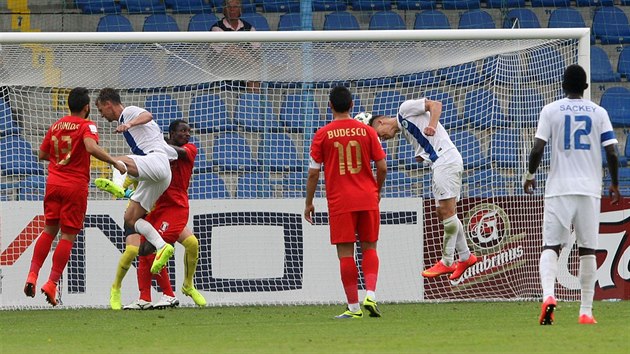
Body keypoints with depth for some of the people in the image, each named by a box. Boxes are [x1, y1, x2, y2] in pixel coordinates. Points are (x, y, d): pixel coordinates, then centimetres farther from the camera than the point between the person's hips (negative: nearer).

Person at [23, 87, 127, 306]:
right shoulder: (86, 126, -7)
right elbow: (92, 147, -26)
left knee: (49, 230, 15)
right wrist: (115, 163, -19)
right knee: (68, 236, 0)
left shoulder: (56, 126, 11)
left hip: (53, 182, 5)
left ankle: (33, 275, 5)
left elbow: (42, 154, 18)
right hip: (76, 185, -5)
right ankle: (52, 284, -6)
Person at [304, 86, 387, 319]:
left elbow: (313, 173, -3)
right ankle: (371, 295, -7)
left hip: (340, 202, -2)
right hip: (367, 199, 2)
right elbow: (382, 167, 3)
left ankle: (353, 307, 0)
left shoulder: (323, 135, -3)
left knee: (345, 253, 1)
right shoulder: (366, 131, 2)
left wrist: (309, 203, 8)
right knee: (369, 247, 12)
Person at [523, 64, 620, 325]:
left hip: (559, 189, -1)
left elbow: (538, 149, -5)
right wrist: (614, 184, 14)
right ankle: (586, 311, 4)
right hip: (589, 189, 1)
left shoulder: (551, 110, 2)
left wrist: (530, 175, 12)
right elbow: (611, 152, 0)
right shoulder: (598, 113, 6)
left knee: (551, 245, -1)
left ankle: (548, 295, -27)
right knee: (587, 249, 6)